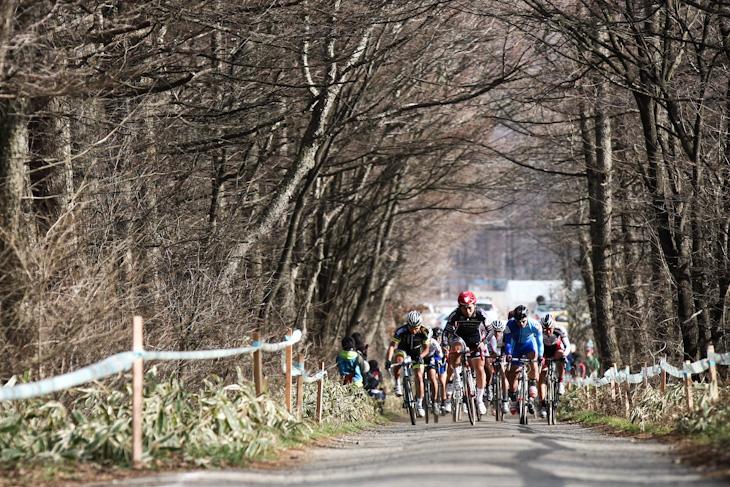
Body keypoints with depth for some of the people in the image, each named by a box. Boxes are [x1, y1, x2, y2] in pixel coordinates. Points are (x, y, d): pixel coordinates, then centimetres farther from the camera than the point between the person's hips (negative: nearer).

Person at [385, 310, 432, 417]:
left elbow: (426, 348, -18)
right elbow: (392, 346, -25)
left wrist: (420, 356, -38)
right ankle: (397, 384, -19)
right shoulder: (401, 331, -29)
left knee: (419, 377, -12)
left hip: (417, 354, 1)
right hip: (403, 351, -1)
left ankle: (419, 404, -1)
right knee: (398, 359, -36)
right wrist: (388, 360, -39)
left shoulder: (425, 332, -25)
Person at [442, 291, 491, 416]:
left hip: (476, 341, 0)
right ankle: (456, 377, -20)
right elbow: (447, 331, -17)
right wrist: (446, 344, -33)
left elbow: (490, 330, -18)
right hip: (460, 337, 0)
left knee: (479, 369, -5)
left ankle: (479, 399, 9)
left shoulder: (480, 314, -25)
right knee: (455, 349, -36)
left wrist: (483, 342, -33)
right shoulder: (455, 314, -24)